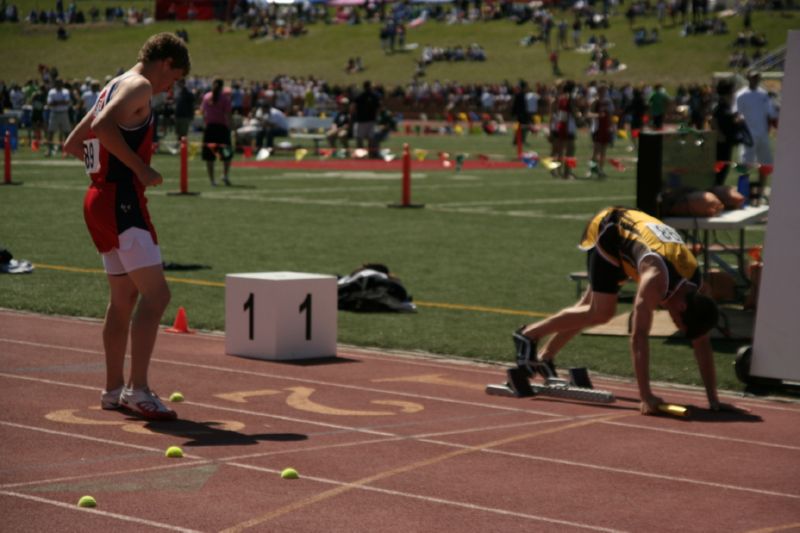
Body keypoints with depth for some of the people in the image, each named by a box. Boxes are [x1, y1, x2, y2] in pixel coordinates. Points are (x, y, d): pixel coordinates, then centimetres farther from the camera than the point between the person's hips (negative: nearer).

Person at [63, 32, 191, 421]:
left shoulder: (113, 87, 21)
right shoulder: (140, 86, -8)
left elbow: (72, 144, 25)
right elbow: (104, 125, -27)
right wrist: (140, 168, -21)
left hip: (100, 198, 10)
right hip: (121, 201, -10)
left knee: (124, 298, 17)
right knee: (156, 293, -13)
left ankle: (114, 389, 23)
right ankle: (138, 389, -18)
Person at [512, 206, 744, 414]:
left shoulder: (694, 285, -19)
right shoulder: (655, 280, -40)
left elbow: (702, 343, -13)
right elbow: (638, 336, -43)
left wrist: (713, 399, -16)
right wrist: (646, 396, -46)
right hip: (606, 229, -7)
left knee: (592, 306, 12)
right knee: (601, 312, -12)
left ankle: (544, 355, 25)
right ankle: (529, 334, -1)